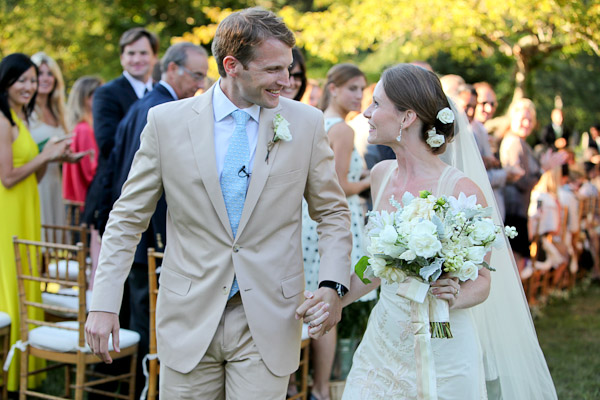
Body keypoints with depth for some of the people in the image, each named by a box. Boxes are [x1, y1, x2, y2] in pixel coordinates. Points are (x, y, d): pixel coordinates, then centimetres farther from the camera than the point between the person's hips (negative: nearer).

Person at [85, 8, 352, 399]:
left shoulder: (306, 123, -1)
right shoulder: (166, 121, -3)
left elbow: (333, 212, 8)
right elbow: (128, 218, 2)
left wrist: (333, 285, -8)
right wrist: (105, 304, -3)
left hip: (268, 322, 0)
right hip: (190, 319, 0)